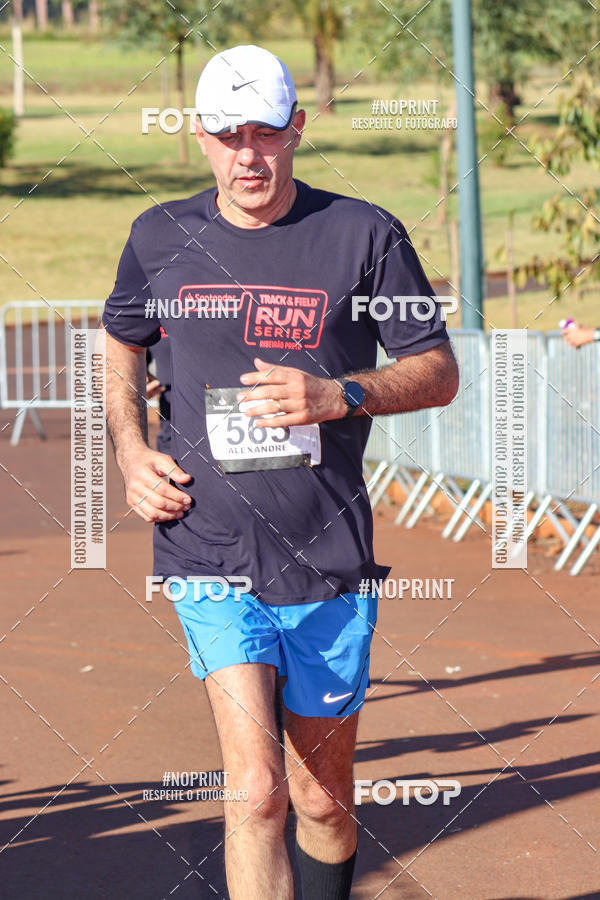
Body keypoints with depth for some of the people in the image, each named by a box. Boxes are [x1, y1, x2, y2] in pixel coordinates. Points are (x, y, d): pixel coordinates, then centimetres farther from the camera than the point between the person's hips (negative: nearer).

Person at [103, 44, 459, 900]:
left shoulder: (365, 235, -1)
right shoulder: (161, 238, 5)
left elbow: (438, 372, 2)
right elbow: (122, 349, 23)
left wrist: (339, 395, -16)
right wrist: (132, 455, 6)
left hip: (331, 563, 0)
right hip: (210, 560, 0)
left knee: (323, 801, 11)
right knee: (257, 789, -16)